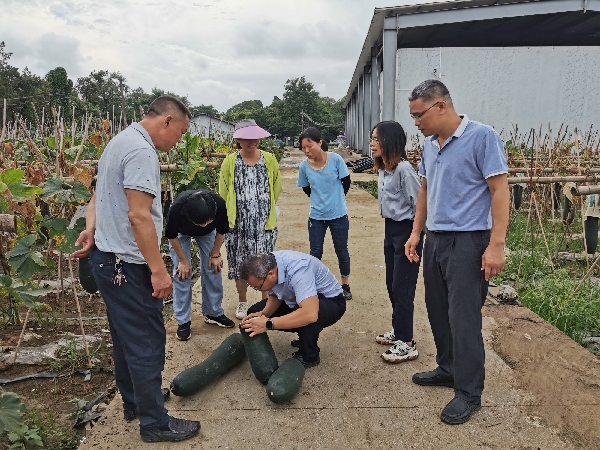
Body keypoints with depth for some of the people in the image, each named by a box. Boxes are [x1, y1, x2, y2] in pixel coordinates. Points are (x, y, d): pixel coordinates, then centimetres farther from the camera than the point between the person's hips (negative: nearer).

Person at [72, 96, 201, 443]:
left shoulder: (121, 141, 15)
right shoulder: (142, 151, -19)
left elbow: (100, 195, 18)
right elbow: (139, 215, -26)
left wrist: (91, 228, 2)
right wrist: (159, 270, -23)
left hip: (107, 257, 11)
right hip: (127, 264, -11)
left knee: (126, 337, 20)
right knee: (147, 342, 0)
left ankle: (134, 402, 36)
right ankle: (155, 422, 12)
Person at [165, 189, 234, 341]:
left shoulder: (220, 205, -39)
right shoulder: (177, 209, -43)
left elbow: (221, 231, -15)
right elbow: (171, 236, -20)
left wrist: (215, 254, -7)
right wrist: (183, 261, -13)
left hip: (208, 233, 2)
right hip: (181, 232, -2)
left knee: (212, 269, -1)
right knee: (182, 273, -8)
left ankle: (213, 313, 15)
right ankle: (183, 320, 2)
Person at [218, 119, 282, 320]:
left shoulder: (269, 159, -1)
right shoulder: (229, 162, -3)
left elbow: (276, 188, 8)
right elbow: (224, 193, 3)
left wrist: (264, 208, 11)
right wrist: (239, 212, 6)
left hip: (265, 222, 0)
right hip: (238, 223, 0)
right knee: (239, 262, 10)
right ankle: (242, 302, 28)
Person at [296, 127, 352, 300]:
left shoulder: (335, 159, -16)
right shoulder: (304, 165, -9)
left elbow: (346, 181, -2)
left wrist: (336, 198, 6)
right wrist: (320, 199, 7)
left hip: (338, 215, -1)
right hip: (316, 216, 1)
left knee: (342, 251, 13)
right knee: (315, 253, 8)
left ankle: (345, 285, 32)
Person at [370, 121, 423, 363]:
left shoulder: (403, 169, -19)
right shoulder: (383, 169, 8)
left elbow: (419, 205, -19)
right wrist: (390, 230, 14)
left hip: (406, 230, -9)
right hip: (390, 229, 9)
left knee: (402, 288, -2)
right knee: (392, 284, 17)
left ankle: (406, 344, 9)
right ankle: (398, 330, 33)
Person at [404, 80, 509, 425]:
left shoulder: (482, 137, -12)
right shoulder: (429, 144, 9)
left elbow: (500, 191, -14)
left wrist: (496, 246, -19)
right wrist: (416, 233, 13)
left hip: (468, 241, -7)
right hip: (435, 239, 8)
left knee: (463, 317, -3)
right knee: (438, 311, 16)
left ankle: (469, 393, 12)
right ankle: (449, 369, 34)